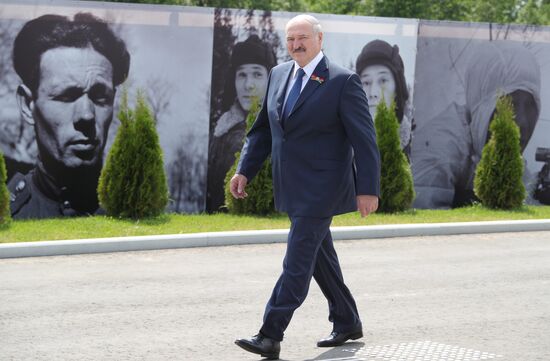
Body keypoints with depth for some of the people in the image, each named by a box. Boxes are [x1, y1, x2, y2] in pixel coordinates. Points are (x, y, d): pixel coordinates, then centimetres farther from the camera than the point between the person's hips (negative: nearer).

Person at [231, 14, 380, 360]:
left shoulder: (343, 81, -11)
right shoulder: (278, 75, 9)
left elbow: (364, 139, -12)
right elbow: (262, 129, 16)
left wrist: (368, 189, -16)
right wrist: (245, 170, 7)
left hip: (321, 188, -8)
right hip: (292, 187, 8)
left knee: (298, 260, -10)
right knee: (320, 255, 17)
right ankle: (347, 323, 31)